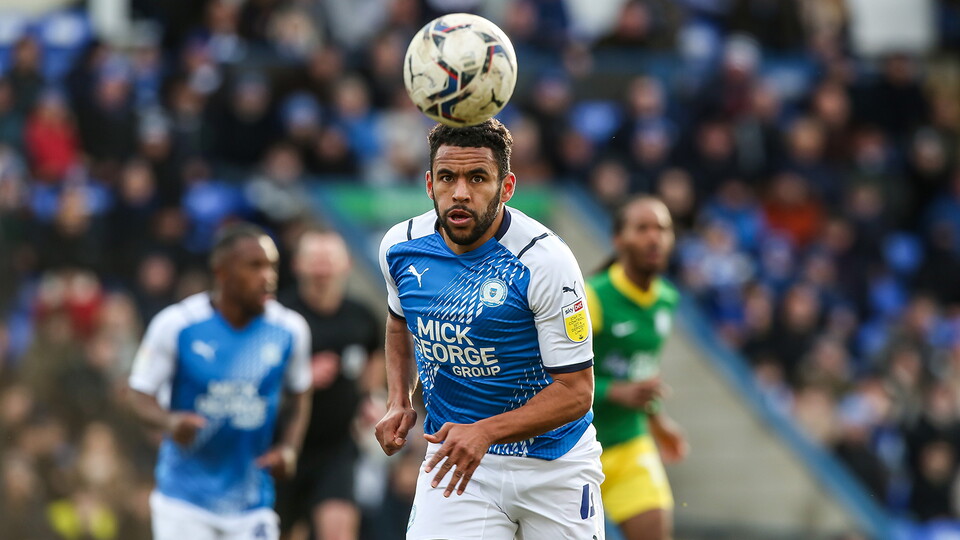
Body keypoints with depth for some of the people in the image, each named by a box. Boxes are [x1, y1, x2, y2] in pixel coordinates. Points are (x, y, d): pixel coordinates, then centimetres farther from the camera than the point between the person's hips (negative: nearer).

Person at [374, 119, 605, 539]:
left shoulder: (544, 260, -20)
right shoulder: (400, 247, -5)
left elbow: (575, 391, -19)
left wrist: (486, 432, -31)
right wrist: (398, 402, 4)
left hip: (554, 466, -2)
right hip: (455, 456, 2)